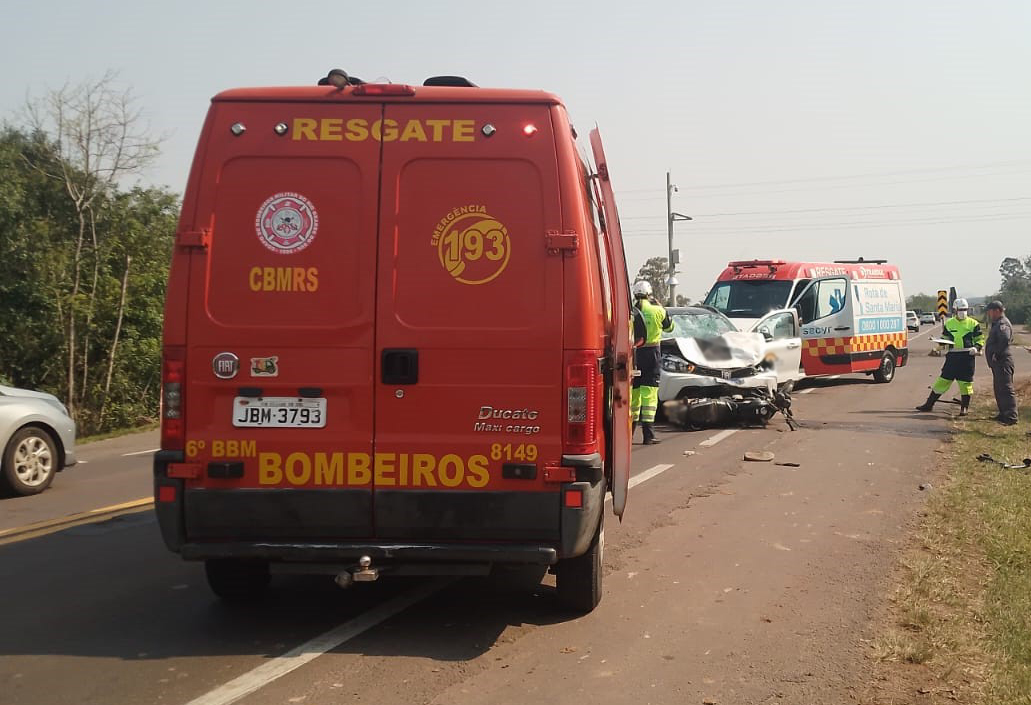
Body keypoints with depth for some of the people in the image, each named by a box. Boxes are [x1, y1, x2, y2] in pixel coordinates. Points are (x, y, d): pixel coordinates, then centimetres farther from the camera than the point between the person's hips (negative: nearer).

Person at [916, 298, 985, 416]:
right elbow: (945, 338, 19)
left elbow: (980, 339, 7)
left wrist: (976, 348, -12)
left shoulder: (973, 323, 2)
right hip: (952, 356, 2)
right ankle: (929, 404, 8)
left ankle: (965, 407, 13)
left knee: (965, 382, 1)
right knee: (944, 379, 4)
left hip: (967, 356, -2)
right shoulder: (949, 323, 10)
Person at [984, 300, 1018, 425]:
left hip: (1002, 362, -11)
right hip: (998, 363, 11)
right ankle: (1004, 414, 26)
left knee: (1006, 388, -11)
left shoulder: (1002, 324, -15)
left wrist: (996, 354, -23)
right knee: (999, 389, 17)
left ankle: (1011, 417, -12)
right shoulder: (997, 323, 19)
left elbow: (1005, 340, -31)